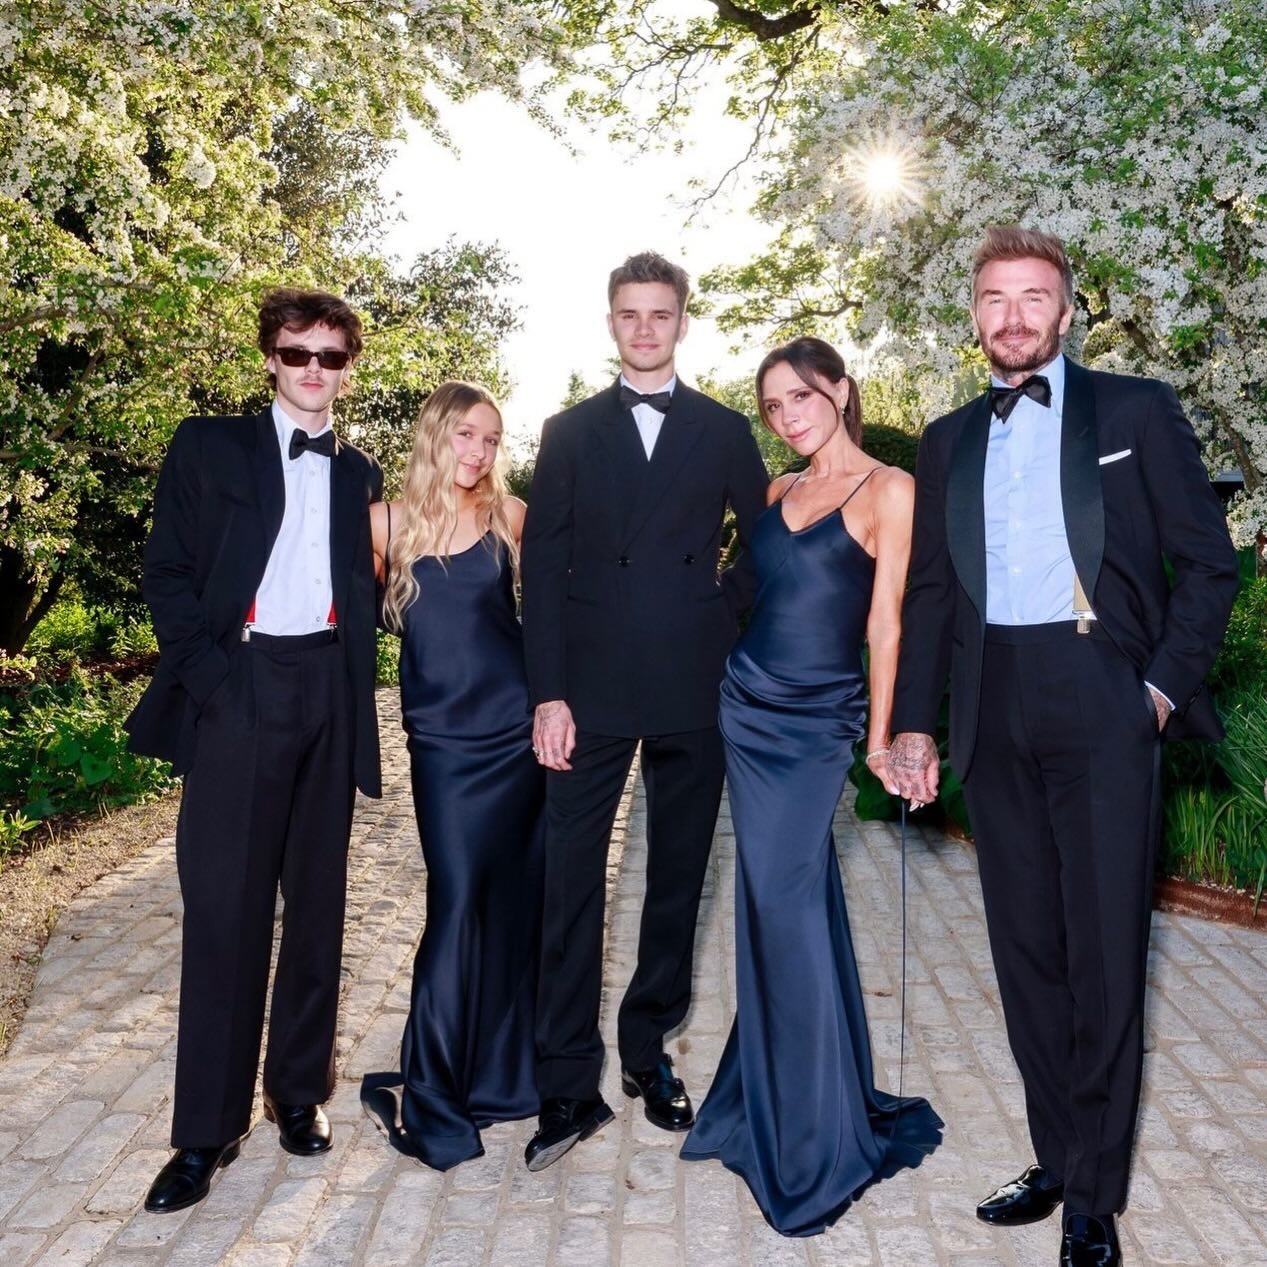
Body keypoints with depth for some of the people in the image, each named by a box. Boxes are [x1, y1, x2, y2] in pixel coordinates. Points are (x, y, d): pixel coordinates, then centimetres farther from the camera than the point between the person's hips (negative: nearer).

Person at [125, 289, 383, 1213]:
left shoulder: (360, 473, 14)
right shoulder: (209, 447, 5)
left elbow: (364, 591, 15)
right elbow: (167, 575, 1)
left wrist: (355, 692, -1)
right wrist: (213, 679, -10)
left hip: (329, 696, 3)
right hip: (239, 692, -3)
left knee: (316, 904, 10)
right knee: (224, 909, -2)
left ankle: (300, 1090, 24)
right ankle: (208, 1128, 9)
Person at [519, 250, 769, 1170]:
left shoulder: (725, 431, 9)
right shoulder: (571, 432, 8)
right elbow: (543, 566, 2)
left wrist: (723, 612, -1)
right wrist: (548, 694, -6)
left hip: (692, 690, 1)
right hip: (591, 690, -1)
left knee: (677, 880, 10)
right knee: (573, 884, -2)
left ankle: (648, 1051, 26)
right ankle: (569, 1085, 7)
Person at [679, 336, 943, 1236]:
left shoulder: (888, 490, -6)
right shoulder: (776, 494, 12)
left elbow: (886, 622, -7)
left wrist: (881, 736, -7)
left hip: (819, 721, -5)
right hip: (747, 708, 5)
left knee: (785, 903, -7)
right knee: (790, 900, 12)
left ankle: (811, 1141, 8)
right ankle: (780, 1098, 27)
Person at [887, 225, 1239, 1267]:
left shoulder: (1135, 411, 6)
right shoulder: (949, 441, 16)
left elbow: (1208, 561, 4)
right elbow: (929, 590, 14)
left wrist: (1165, 685, -6)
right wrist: (915, 725, 6)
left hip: (1101, 703, -3)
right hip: (993, 714, 4)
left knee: (1104, 949, -1)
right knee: (1025, 945, 10)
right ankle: (1056, 1159, 23)